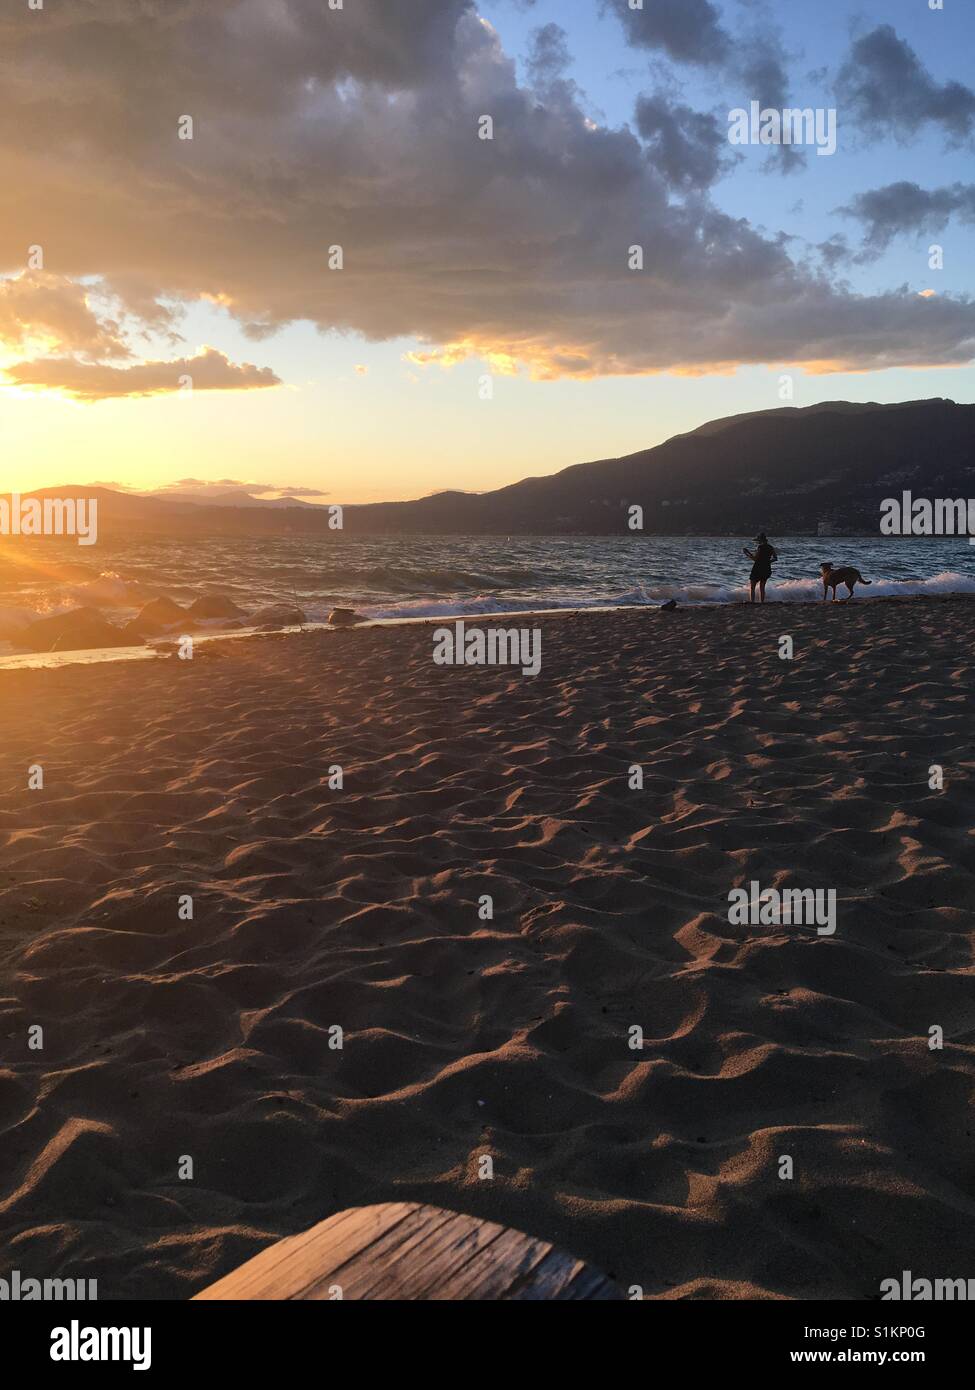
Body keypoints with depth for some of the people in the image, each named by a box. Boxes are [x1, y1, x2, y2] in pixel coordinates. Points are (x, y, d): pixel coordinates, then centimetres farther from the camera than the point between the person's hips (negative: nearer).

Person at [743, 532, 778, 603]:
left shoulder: (760, 547, -16)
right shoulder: (771, 548, 4)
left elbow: (755, 559, -19)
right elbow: (775, 558, 9)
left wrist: (747, 553, -6)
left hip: (758, 569, -6)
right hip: (767, 569, 6)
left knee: (753, 587, 3)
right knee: (762, 588, 17)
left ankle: (752, 602, -5)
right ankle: (762, 602, 14)